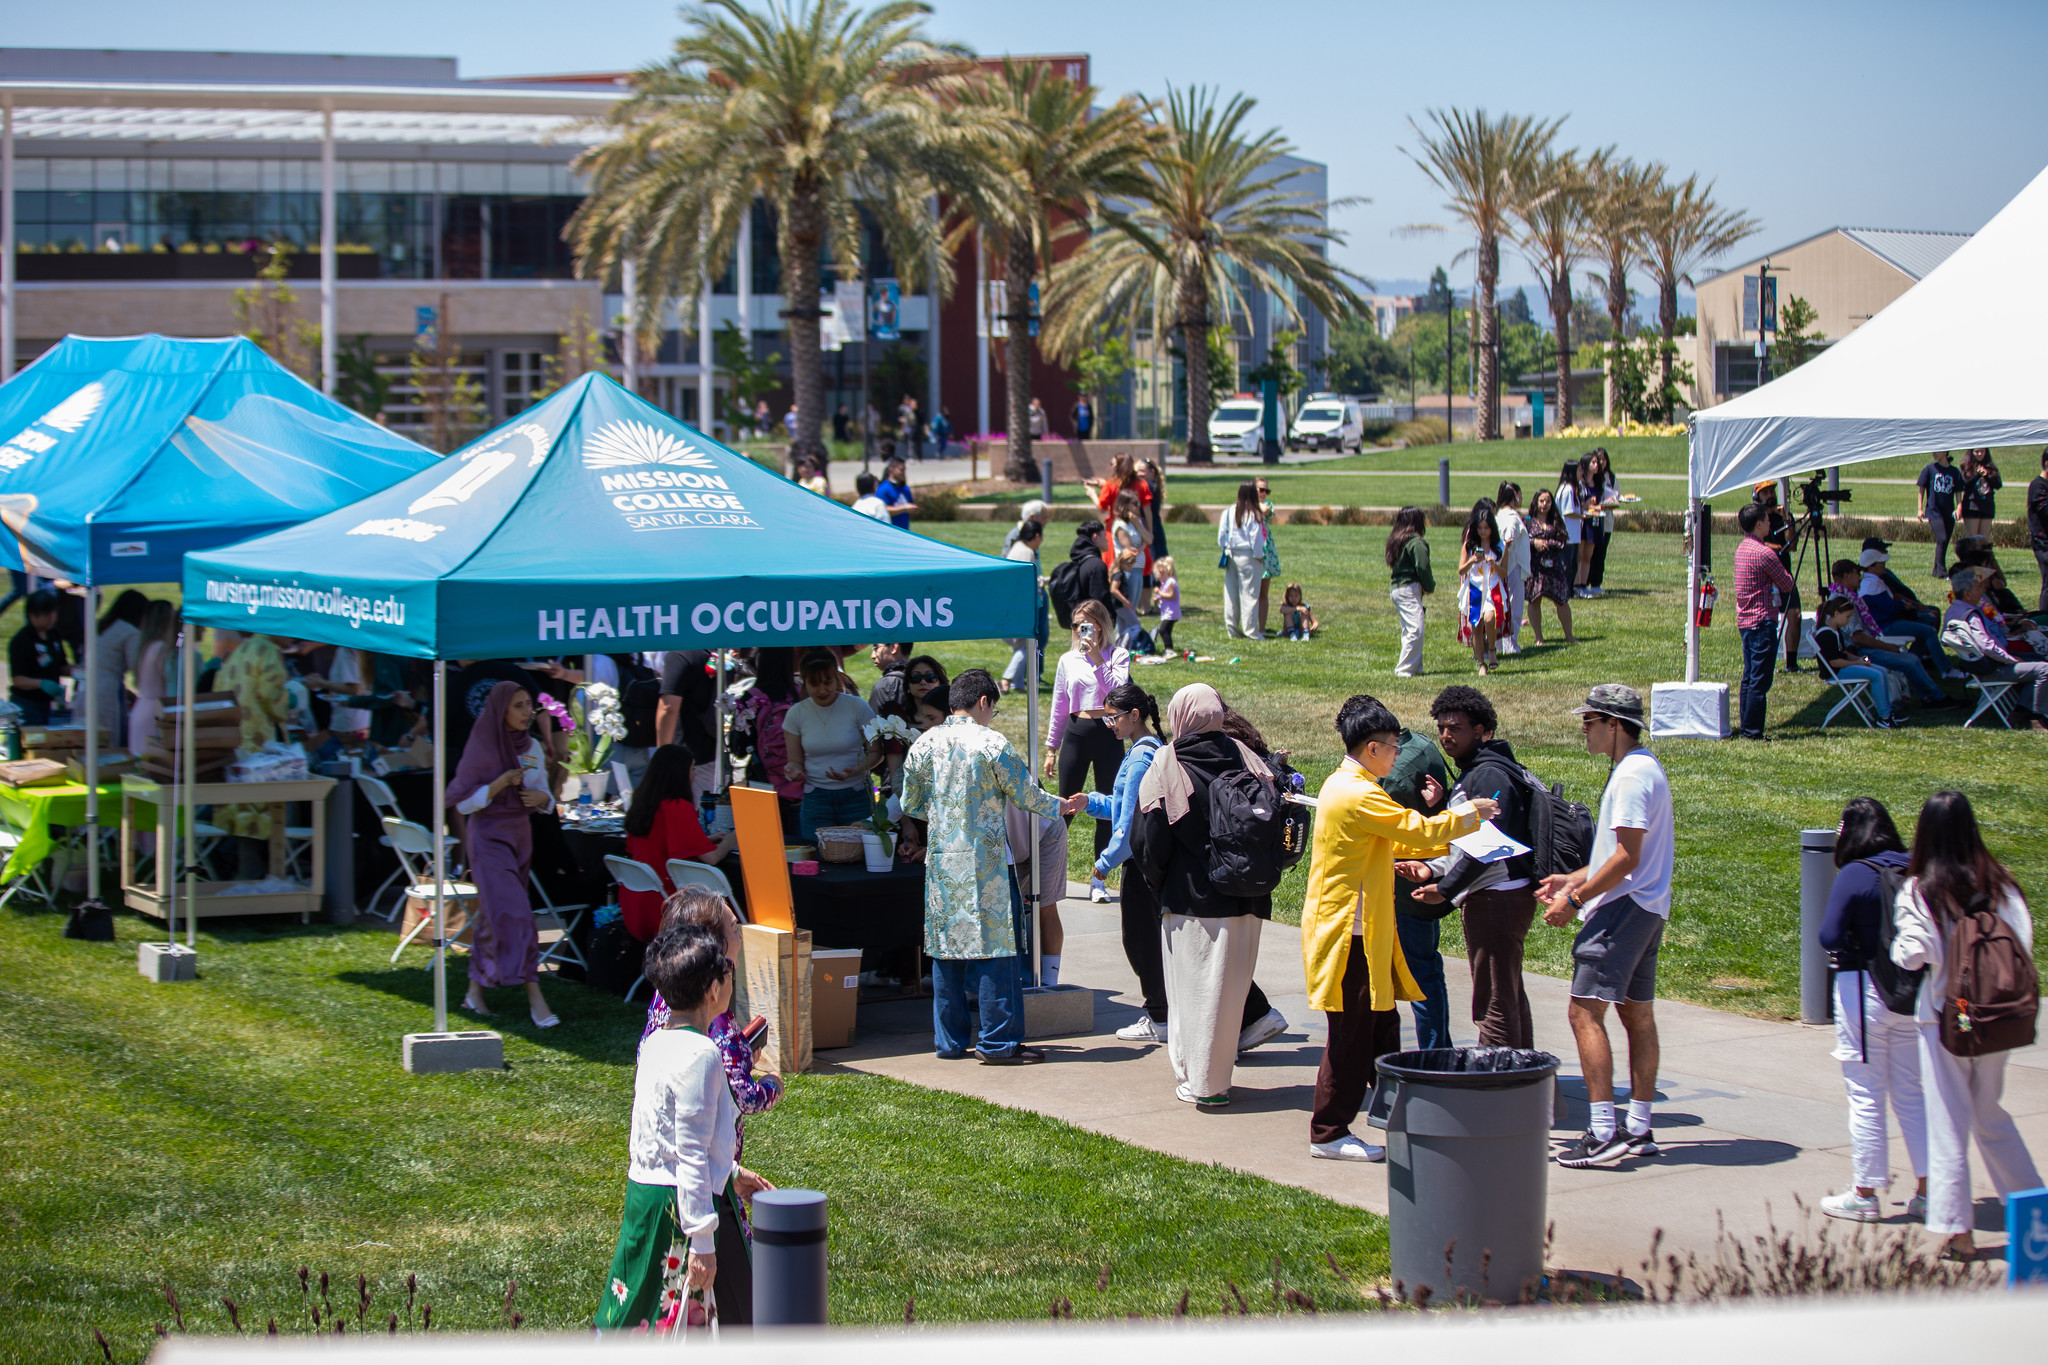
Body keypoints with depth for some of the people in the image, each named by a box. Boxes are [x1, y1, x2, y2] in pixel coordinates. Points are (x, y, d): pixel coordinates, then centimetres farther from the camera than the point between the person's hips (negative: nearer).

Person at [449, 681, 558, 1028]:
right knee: (513, 914, -15)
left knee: (494, 915, 10)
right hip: (488, 838, -6)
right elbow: (463, 802, -11)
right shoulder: (481, 748, -11)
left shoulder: (532, 748, 7)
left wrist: (542, 798, -9)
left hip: (520, 836, 6)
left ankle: (476, 991, 21)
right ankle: (534, 998, -19)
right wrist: (502, 783, -23)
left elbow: (543, 796, 15)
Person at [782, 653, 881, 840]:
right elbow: (795, 761, 9)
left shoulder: (857, 707, -5)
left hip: (856, 797, -1)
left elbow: (875, 753, 0)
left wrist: (856, 771, -19)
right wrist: (793, 771, -15)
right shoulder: (796, 714, 2)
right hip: (815, 799, 1)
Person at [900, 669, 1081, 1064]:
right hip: (986, 862, -5)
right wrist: (1062, 806, 15)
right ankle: (999, 1042, -1)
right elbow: (1027, 797, -4)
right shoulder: (992, 745, -10)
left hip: (940, 861, 5)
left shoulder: (924, 745, 4)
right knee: (995, 949, -1)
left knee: (945, 950, 11)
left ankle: (949, 1040, 14)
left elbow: (910, 805, 12)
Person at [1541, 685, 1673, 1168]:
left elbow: (1627, 858, -21)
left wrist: (1577, 898, -17)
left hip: (1622, 909, -11)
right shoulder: (1644, 769, 18)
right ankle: (1638, 1129, 16)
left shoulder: (1633, 775, -16)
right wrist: (1575, 880, 23)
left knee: (1585, 1012, -13)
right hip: (1645, 909, 11)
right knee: (1638, 1015, 12)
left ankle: (1603, 1132, -18)